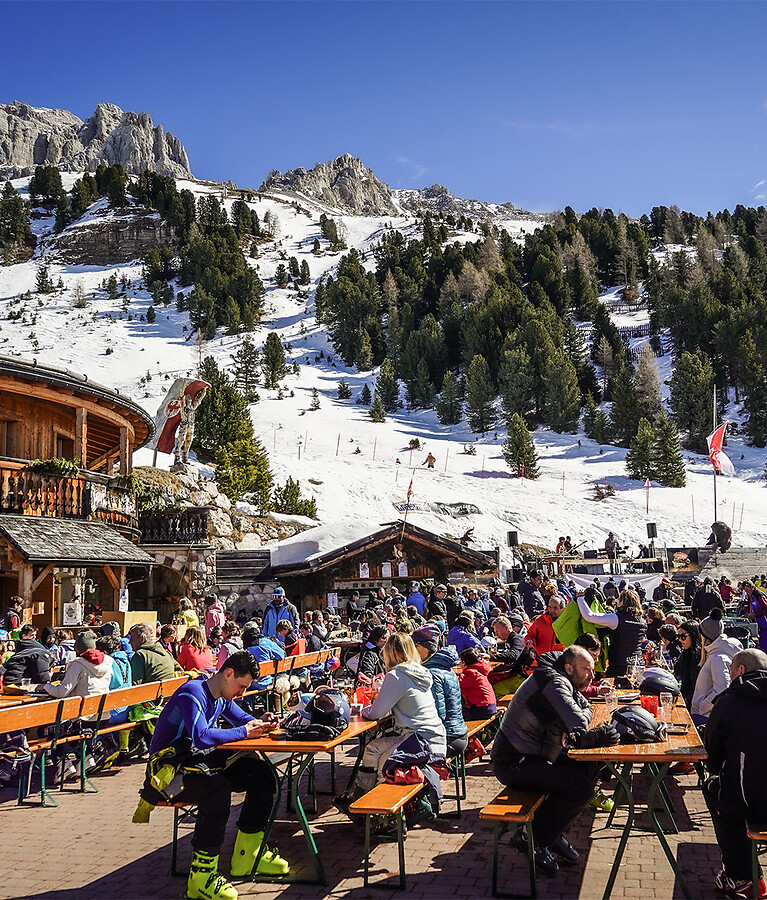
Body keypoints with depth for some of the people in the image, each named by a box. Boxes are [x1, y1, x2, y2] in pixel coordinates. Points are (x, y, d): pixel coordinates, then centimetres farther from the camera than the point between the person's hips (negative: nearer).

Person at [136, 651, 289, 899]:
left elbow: (242, 718, 22)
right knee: (217, 790, -37)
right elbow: (202, 737, -34)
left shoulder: (221, 697, 8)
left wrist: (258, 724, -3)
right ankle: (202, 874, -28)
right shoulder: (193, 693, -21)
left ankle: (246, 856, 9)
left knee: (262, 774, -1)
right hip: (169, 765, -9)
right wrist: (244, 732, -24)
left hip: (202, 760, 9)